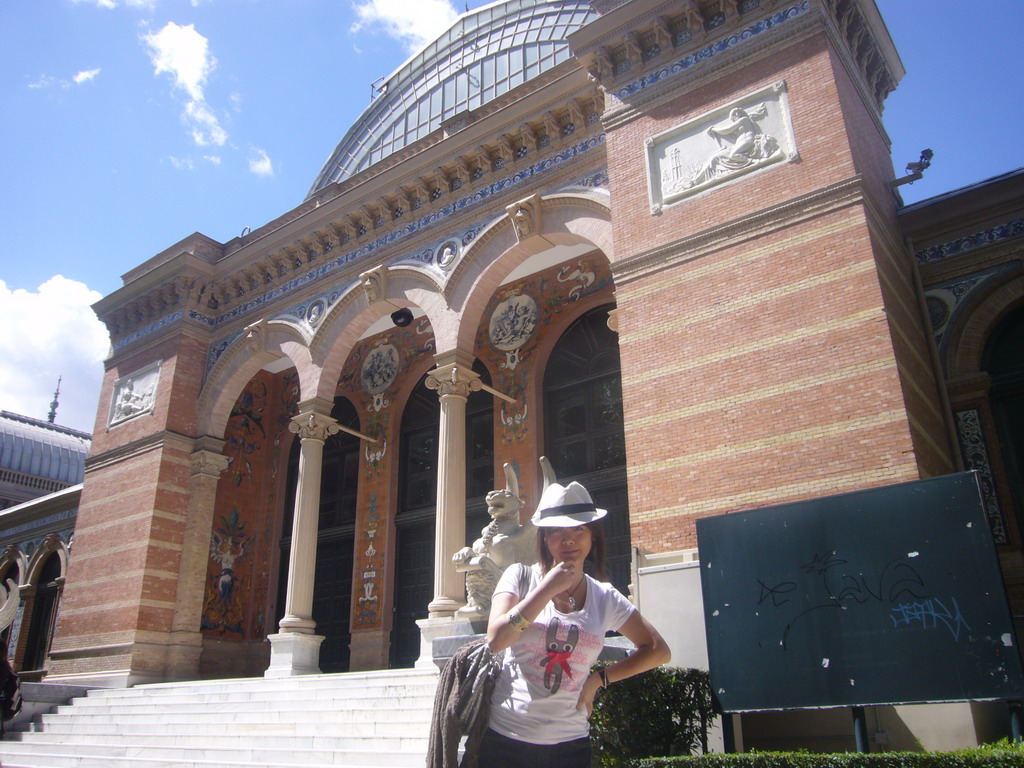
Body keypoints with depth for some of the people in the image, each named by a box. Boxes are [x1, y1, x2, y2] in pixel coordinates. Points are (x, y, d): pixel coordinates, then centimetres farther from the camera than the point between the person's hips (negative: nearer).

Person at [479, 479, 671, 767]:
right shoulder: (521, 577, -3)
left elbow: (658, 651, 8)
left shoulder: (605, 598, 3)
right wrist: (548, 589, -17)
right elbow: (495, 640, -16)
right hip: (506, 738, -2)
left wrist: (599, 679, -1)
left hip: (570, 744, 2)